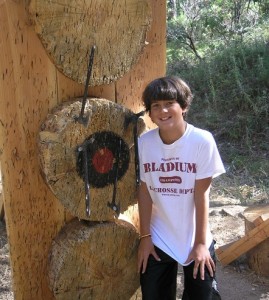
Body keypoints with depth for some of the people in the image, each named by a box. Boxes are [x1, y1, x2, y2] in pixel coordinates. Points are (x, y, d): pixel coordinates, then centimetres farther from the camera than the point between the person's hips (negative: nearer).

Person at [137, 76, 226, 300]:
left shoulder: (202, 141, -18)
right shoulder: (144, 142, -9)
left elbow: (201, 194, -14)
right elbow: (144, 191, -3)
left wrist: (200, 242, -10)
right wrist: (145, 236, -2)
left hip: (194, 240, -2)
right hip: (157, 241, 2)